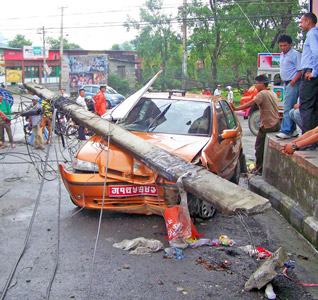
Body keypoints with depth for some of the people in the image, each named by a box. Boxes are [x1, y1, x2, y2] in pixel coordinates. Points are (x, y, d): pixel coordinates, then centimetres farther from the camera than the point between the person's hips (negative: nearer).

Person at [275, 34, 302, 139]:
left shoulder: (295, 54, -10)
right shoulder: (282, 55, 18)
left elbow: (301, 70, -14)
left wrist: (293, 81, -22)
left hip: (293, 84, -9)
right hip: (286, 84, 9)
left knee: (288, 108, -14)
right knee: (289, 108, 11)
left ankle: (286, 131, -16)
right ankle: (292, 130, 18)